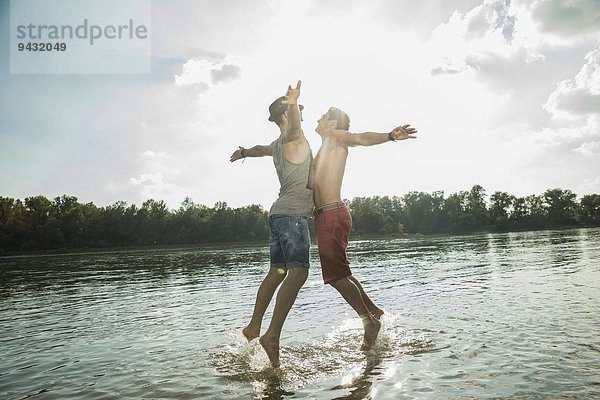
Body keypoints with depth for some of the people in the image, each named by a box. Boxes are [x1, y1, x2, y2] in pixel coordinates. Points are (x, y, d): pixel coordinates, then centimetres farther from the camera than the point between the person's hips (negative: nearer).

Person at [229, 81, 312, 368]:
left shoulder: (277, 145, 23)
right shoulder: (293, 137, -4)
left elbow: (260, 149, 44)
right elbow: (294, 122, -28)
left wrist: (244, 152, 64)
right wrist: (292, 104, -48)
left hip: (278, 213, 10)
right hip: (293, 214, -10)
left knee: (277, 272, 14)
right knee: (298, 272, -18)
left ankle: (253, 326, 23)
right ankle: (272, 336, -22)